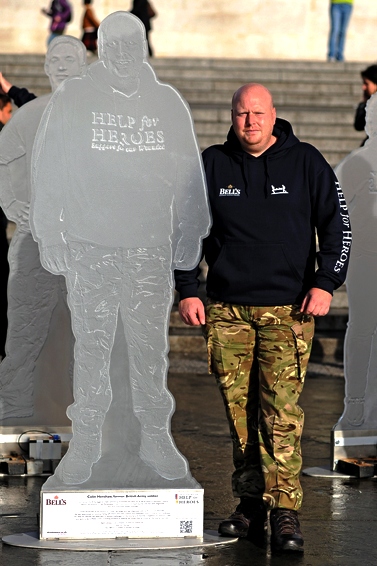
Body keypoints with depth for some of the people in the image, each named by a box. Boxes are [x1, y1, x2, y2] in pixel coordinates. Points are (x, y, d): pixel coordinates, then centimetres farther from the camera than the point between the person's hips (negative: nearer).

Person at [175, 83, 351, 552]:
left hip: (288, 307, -2)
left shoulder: (305, 162, 3)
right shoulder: (211, 165, 8)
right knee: (239, 410, 4)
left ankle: (284, 510, -10)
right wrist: (186, 291, 7)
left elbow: (336, 224, 6)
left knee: (282, 408, -11)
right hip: (226, 310, 2)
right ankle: (250, 504, 13)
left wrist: (325, 284, -5)